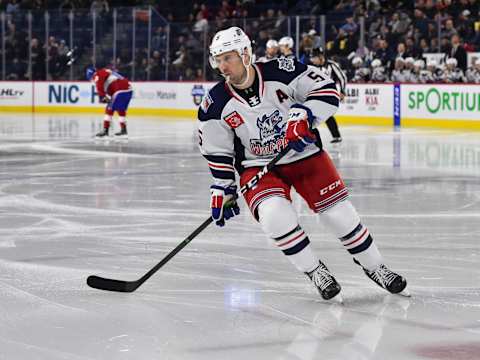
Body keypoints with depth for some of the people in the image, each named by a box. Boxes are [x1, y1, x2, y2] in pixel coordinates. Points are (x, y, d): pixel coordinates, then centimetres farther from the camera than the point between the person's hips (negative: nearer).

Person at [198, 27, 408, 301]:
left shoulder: (281, 72, -18)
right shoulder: (216, 104, -11)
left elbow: (327, 91, -15)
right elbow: (216, 151, 1)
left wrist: (303, 115, -29)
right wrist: (223, 189, 0)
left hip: (304, 154, 0)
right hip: (258, 166, 0)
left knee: (340, 212, -4)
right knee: (274, 216, -27)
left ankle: (374, 266, 20)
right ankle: (315, 271, -7)